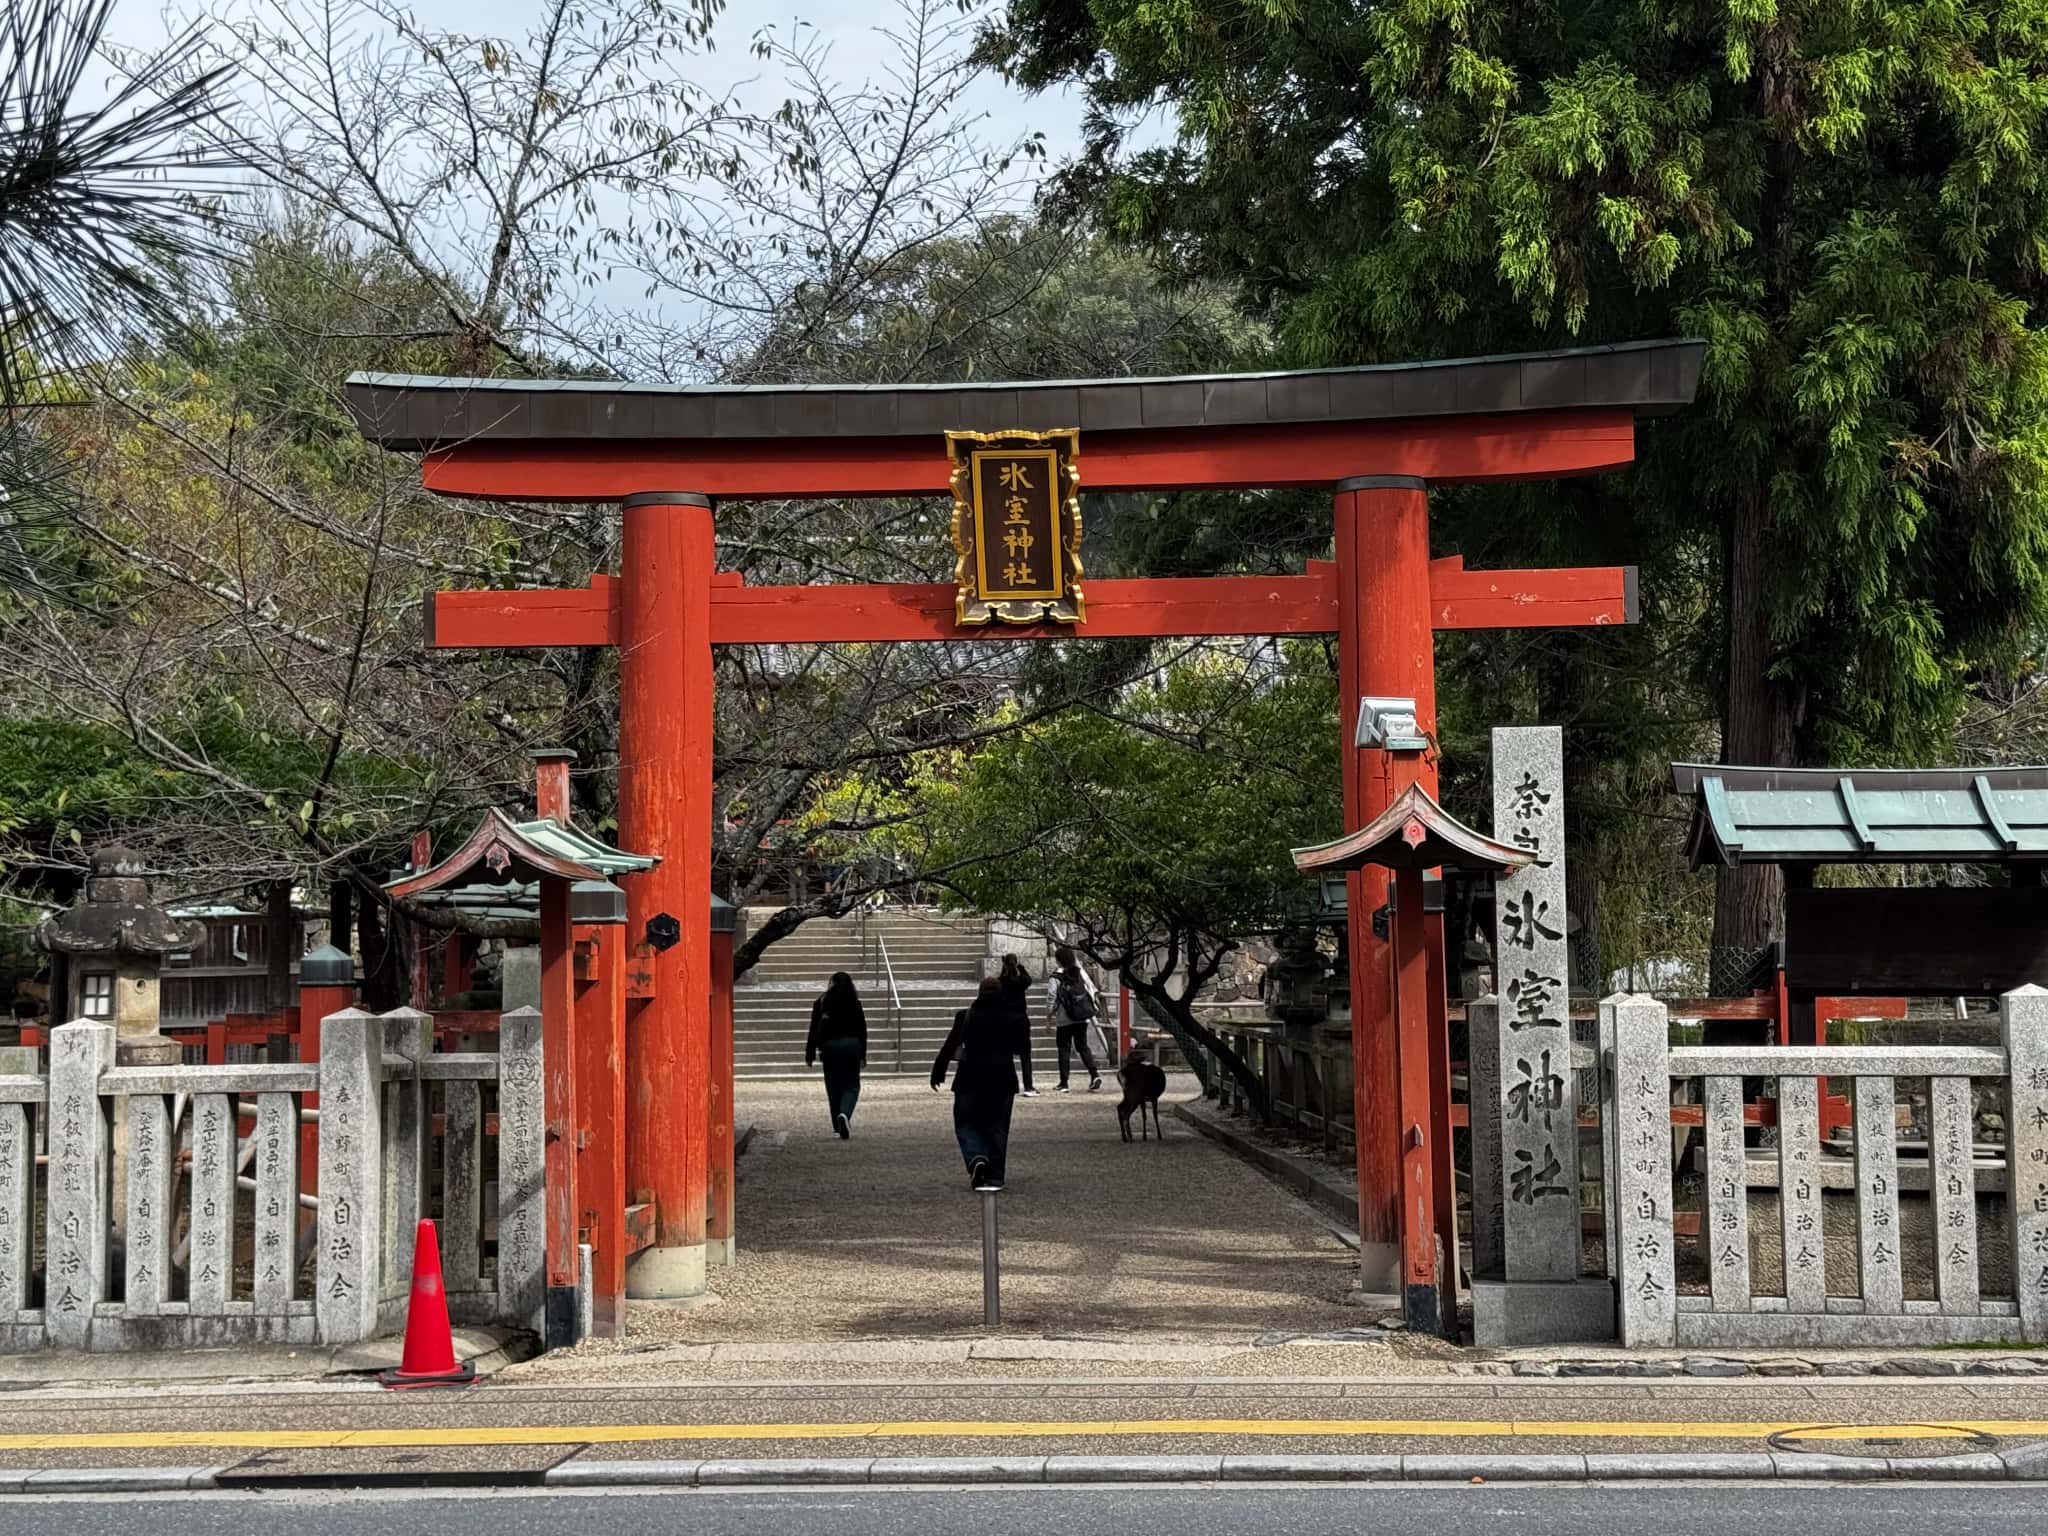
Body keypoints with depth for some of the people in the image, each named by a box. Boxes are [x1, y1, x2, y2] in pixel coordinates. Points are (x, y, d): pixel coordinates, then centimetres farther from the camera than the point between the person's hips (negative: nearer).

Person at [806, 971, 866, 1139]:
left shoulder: (821, 1002, 4)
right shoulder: (854, 1002, 3)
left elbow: (814, 1029, 3)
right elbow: (862, 1029, 5)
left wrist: (810, 1054, 8)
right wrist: (863, 1055, 12)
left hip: (829, 1045, 1)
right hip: (852, 1045, -1)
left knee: (834, 1087, 9)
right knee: (852, 1085, 4)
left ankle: (839, 1126, 10)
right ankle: (845, 1114, -24)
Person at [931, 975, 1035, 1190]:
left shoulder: (965, 1016, -4)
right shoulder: (1016, 1018, 1)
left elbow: (949, 1047, -3)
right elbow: (1024, 1051, 8)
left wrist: (938, 1073, 4)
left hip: (970, 1078, -2)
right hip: (1003, 1080, 2)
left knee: (966, 1124, 9)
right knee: (997, 1128, 11)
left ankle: (976, 1158, -18)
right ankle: (995, 1176, 9)